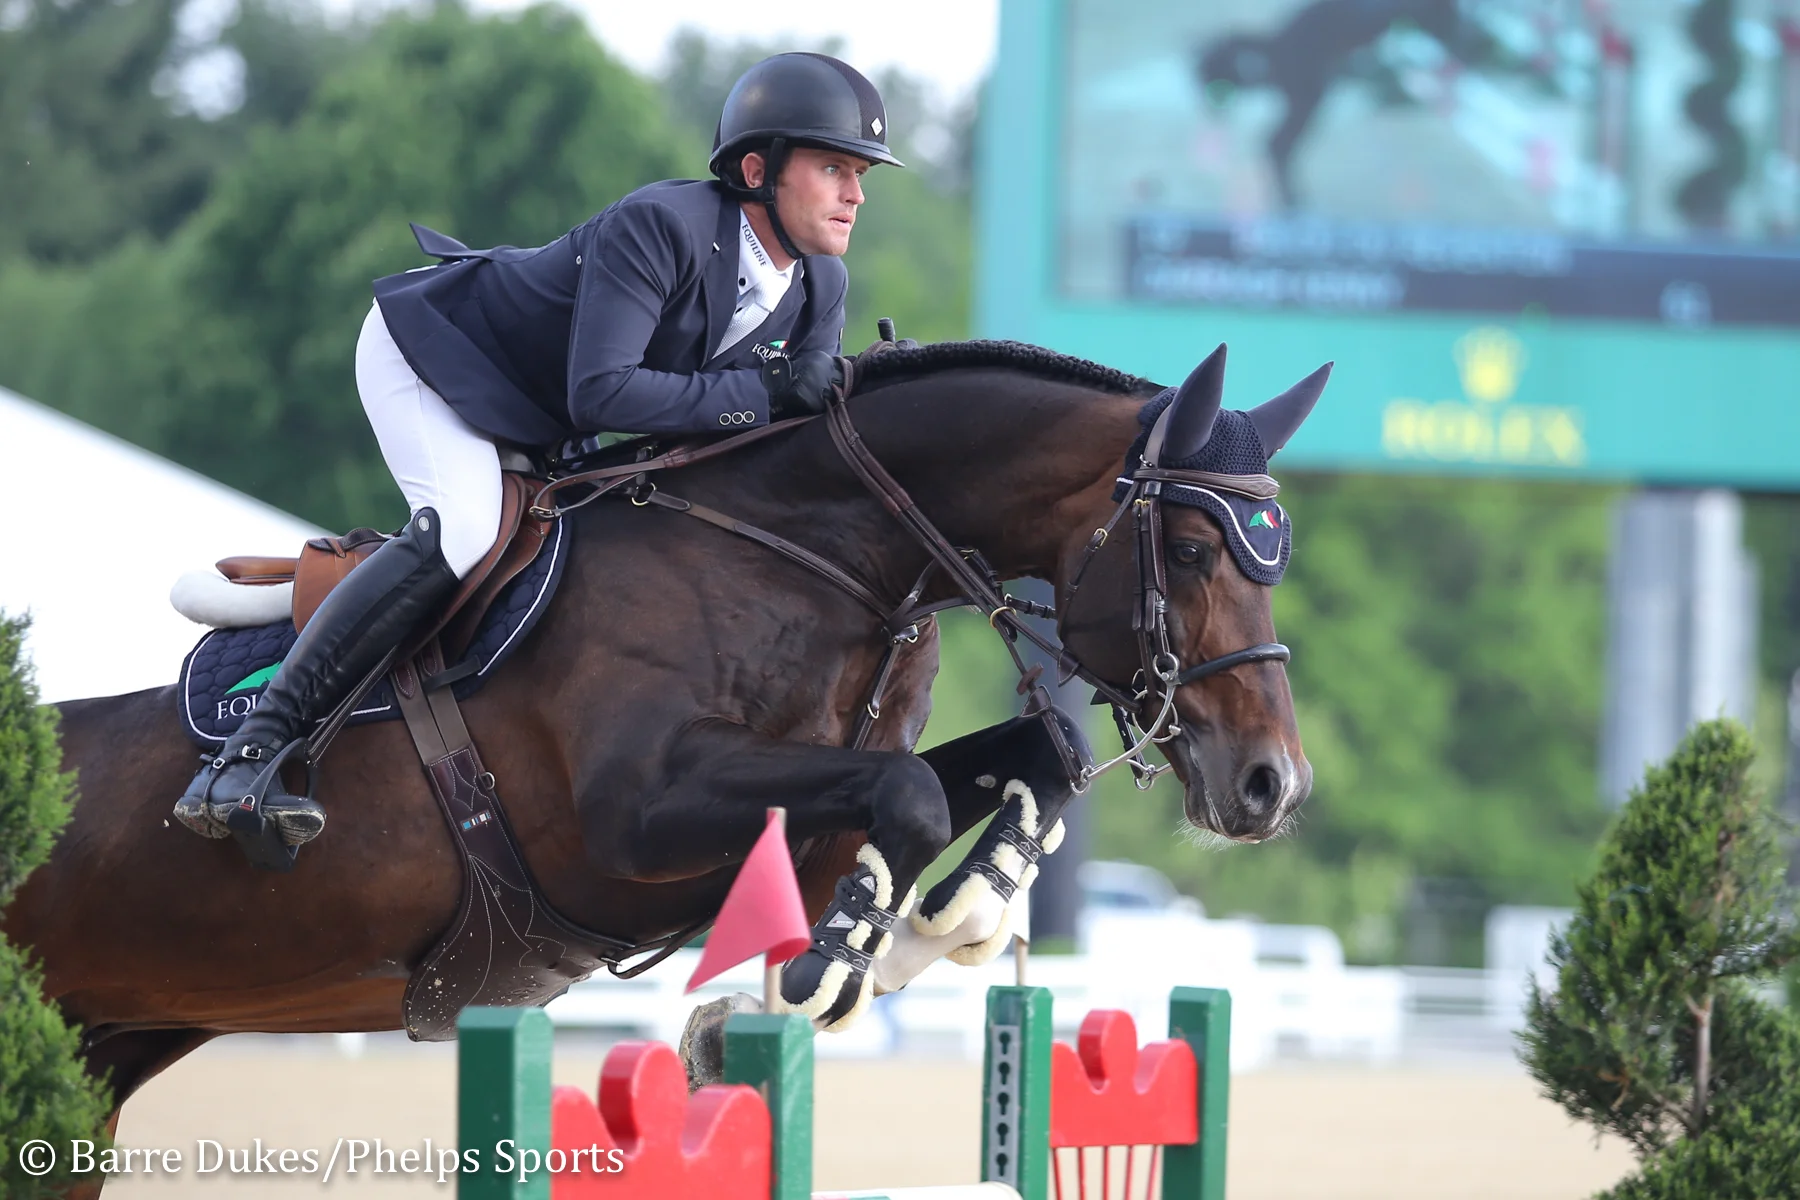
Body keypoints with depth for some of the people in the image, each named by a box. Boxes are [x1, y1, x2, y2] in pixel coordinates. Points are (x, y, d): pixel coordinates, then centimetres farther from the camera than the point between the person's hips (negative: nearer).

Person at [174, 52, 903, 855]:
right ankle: (249, 751, -33)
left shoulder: (821, 289, -10)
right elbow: (599, 395, -41)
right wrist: (763, 392, -42)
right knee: (459, 530, -30)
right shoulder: (660, 226, -34)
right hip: (432, 349, -9)